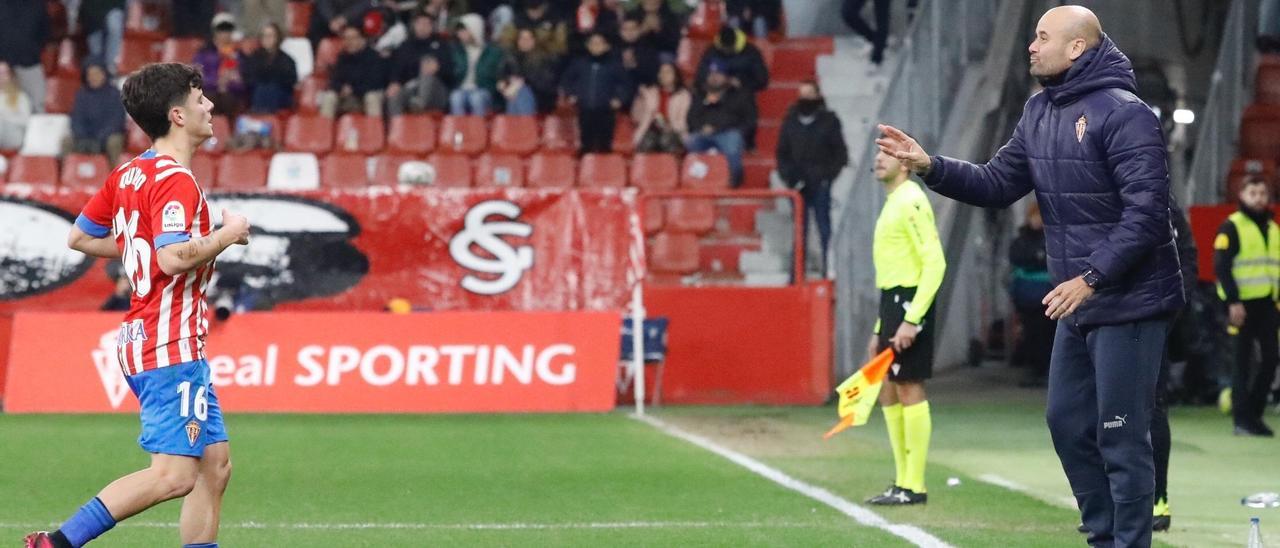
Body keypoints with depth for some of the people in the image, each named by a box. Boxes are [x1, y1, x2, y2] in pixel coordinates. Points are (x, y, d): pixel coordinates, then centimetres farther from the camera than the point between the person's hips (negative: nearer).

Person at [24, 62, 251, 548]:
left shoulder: (128, 174, 12)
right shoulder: (175, 180, -15)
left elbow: (79, 237, 20)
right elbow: (174, 258, -27)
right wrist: (226, 235, -12)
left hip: (142, 339, 10)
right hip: (171, 345, -10)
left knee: (214, 465, 10)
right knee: (174, 475, -13)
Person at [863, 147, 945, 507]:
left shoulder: (912, 202, -12)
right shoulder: (892, 204, 19)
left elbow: (935, 263, -19)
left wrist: (911, 320, -23)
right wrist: (879, 331, 23)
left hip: (909, 303, -10)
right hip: (892, 302, 10)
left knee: (909, 388, -9)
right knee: (888, 392, 11)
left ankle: (914, 487, -7)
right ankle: (902, 482, 17)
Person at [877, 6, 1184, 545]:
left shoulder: (1124, 114, -17)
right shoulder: (1039, 113, 10)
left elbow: (1147, 212, -22)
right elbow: (997, 184, 13)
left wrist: (1090, 278, -26)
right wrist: (930, 166, -2)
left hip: (1129, 304, -9)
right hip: (1079, 302, 9)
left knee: (1121, 437, -5)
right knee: (1067, 422, 14)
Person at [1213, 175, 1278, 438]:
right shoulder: (1232, 227, -4)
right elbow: (1222, 266, -10)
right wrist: (1233, 302, -17)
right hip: (1242, 304, -6)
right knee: (1243, 363, -5)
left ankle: (1254, 413, 12)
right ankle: (1242, 419, -3)